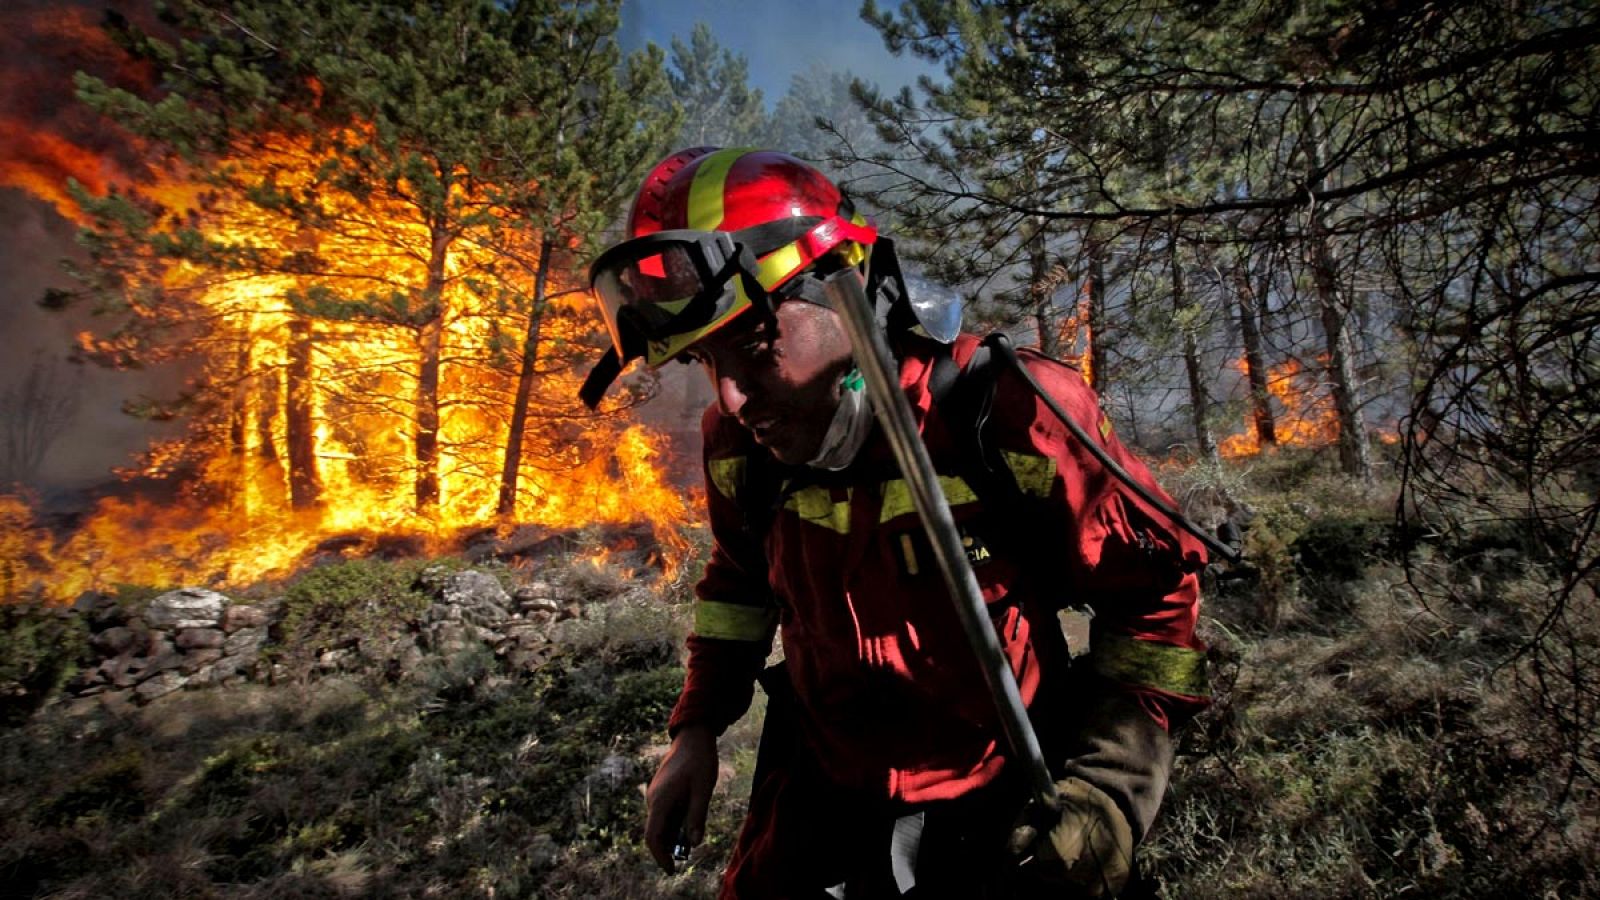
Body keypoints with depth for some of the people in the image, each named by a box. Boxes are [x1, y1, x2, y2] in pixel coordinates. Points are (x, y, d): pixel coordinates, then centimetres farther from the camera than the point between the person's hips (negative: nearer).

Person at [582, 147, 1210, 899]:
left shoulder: (1010, 417, -25)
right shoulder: (740, 446, -11)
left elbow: (1155, 592, -13)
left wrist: (1095, 812, -16)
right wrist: (697, 726, 6)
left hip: (998, 815, -3)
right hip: (821, 795, 4)